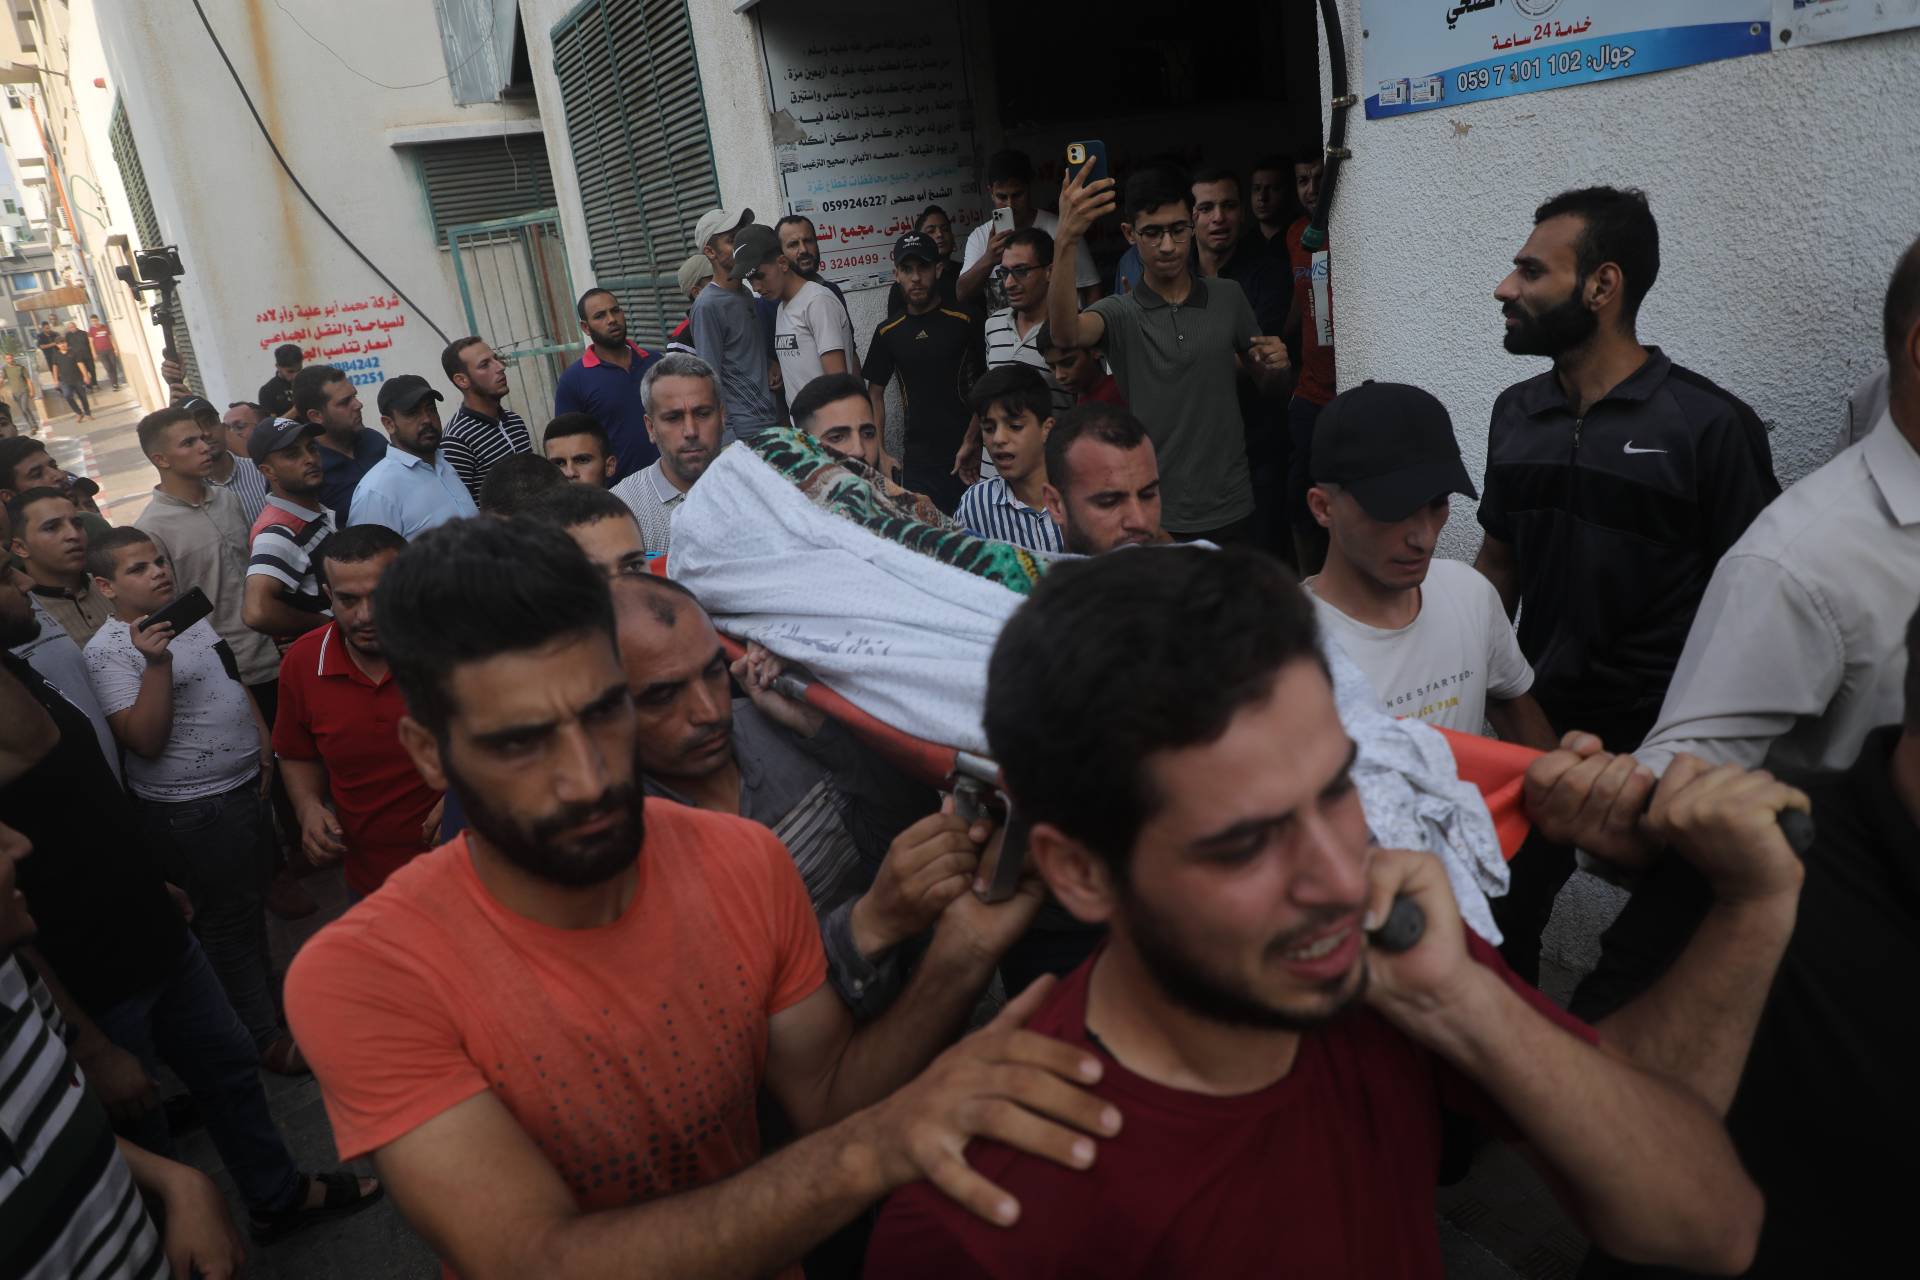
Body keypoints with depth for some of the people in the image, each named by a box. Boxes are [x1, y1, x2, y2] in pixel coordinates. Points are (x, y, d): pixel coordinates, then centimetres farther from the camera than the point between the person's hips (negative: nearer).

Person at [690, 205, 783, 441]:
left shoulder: (746, 294, 12)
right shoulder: (708, 306, -11)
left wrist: (774, 363, 3)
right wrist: (728, 440, -17)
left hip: (775, 421, 7)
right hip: (746, 431, -7)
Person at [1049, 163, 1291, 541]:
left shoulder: (1228, 297, 6)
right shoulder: (1119, 314, -3)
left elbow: (1264, 382, 17)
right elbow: (1067, 331, -27)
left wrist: (1278, 366, -8)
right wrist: (1065, 241, -42)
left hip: (1231, 512, 3)